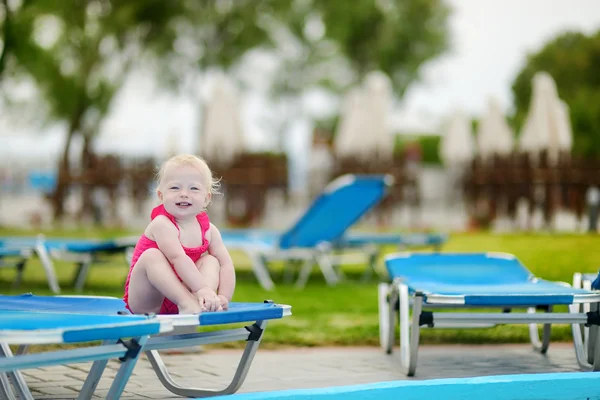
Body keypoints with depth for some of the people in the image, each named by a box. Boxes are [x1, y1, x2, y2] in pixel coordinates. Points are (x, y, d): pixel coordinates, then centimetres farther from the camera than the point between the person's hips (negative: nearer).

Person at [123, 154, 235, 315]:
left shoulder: (209, 230, 1)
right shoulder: (161, 224, -19)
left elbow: (226, 264, -4)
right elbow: (177, 258, -33)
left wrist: (223, 298, -21)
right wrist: (201, 289, -43)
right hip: (145, 301, -5)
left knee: (211, 260, -9)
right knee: (152, 255, -28)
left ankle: (201, 302, -36)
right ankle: (187, 302, -42)